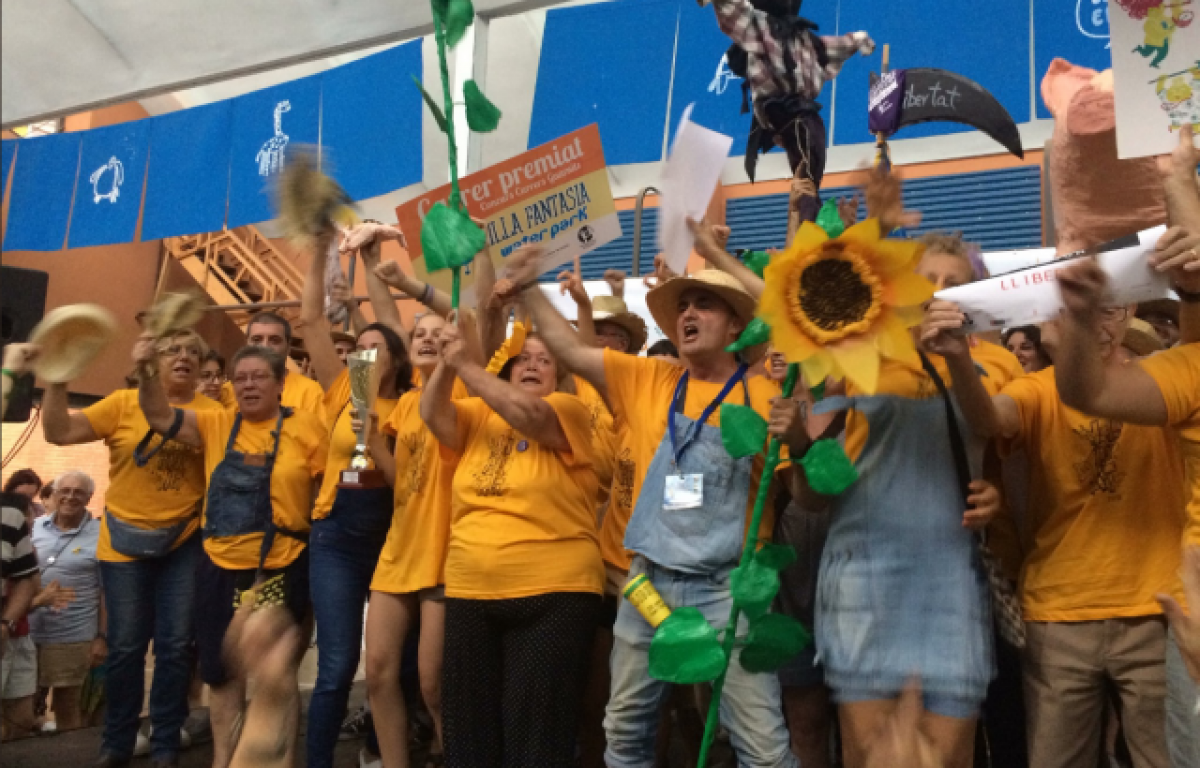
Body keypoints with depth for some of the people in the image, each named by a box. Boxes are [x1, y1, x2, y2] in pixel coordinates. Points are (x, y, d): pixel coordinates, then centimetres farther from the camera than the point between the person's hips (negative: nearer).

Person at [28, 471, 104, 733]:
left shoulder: (99, 536, -5)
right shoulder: (34, 527, 6)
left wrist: (102, 637, -7)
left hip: (73, 637, -4)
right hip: (27, 632, 4)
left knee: (66, 706, 9)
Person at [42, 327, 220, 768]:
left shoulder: (211, 411, -1)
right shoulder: (123, 403, -2)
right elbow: (58, 432, -7)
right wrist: (56, 381, -16)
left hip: (184, 543, 0)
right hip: (125, 542, 0)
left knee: (175, 646, 5)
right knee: (125, 646, 7)